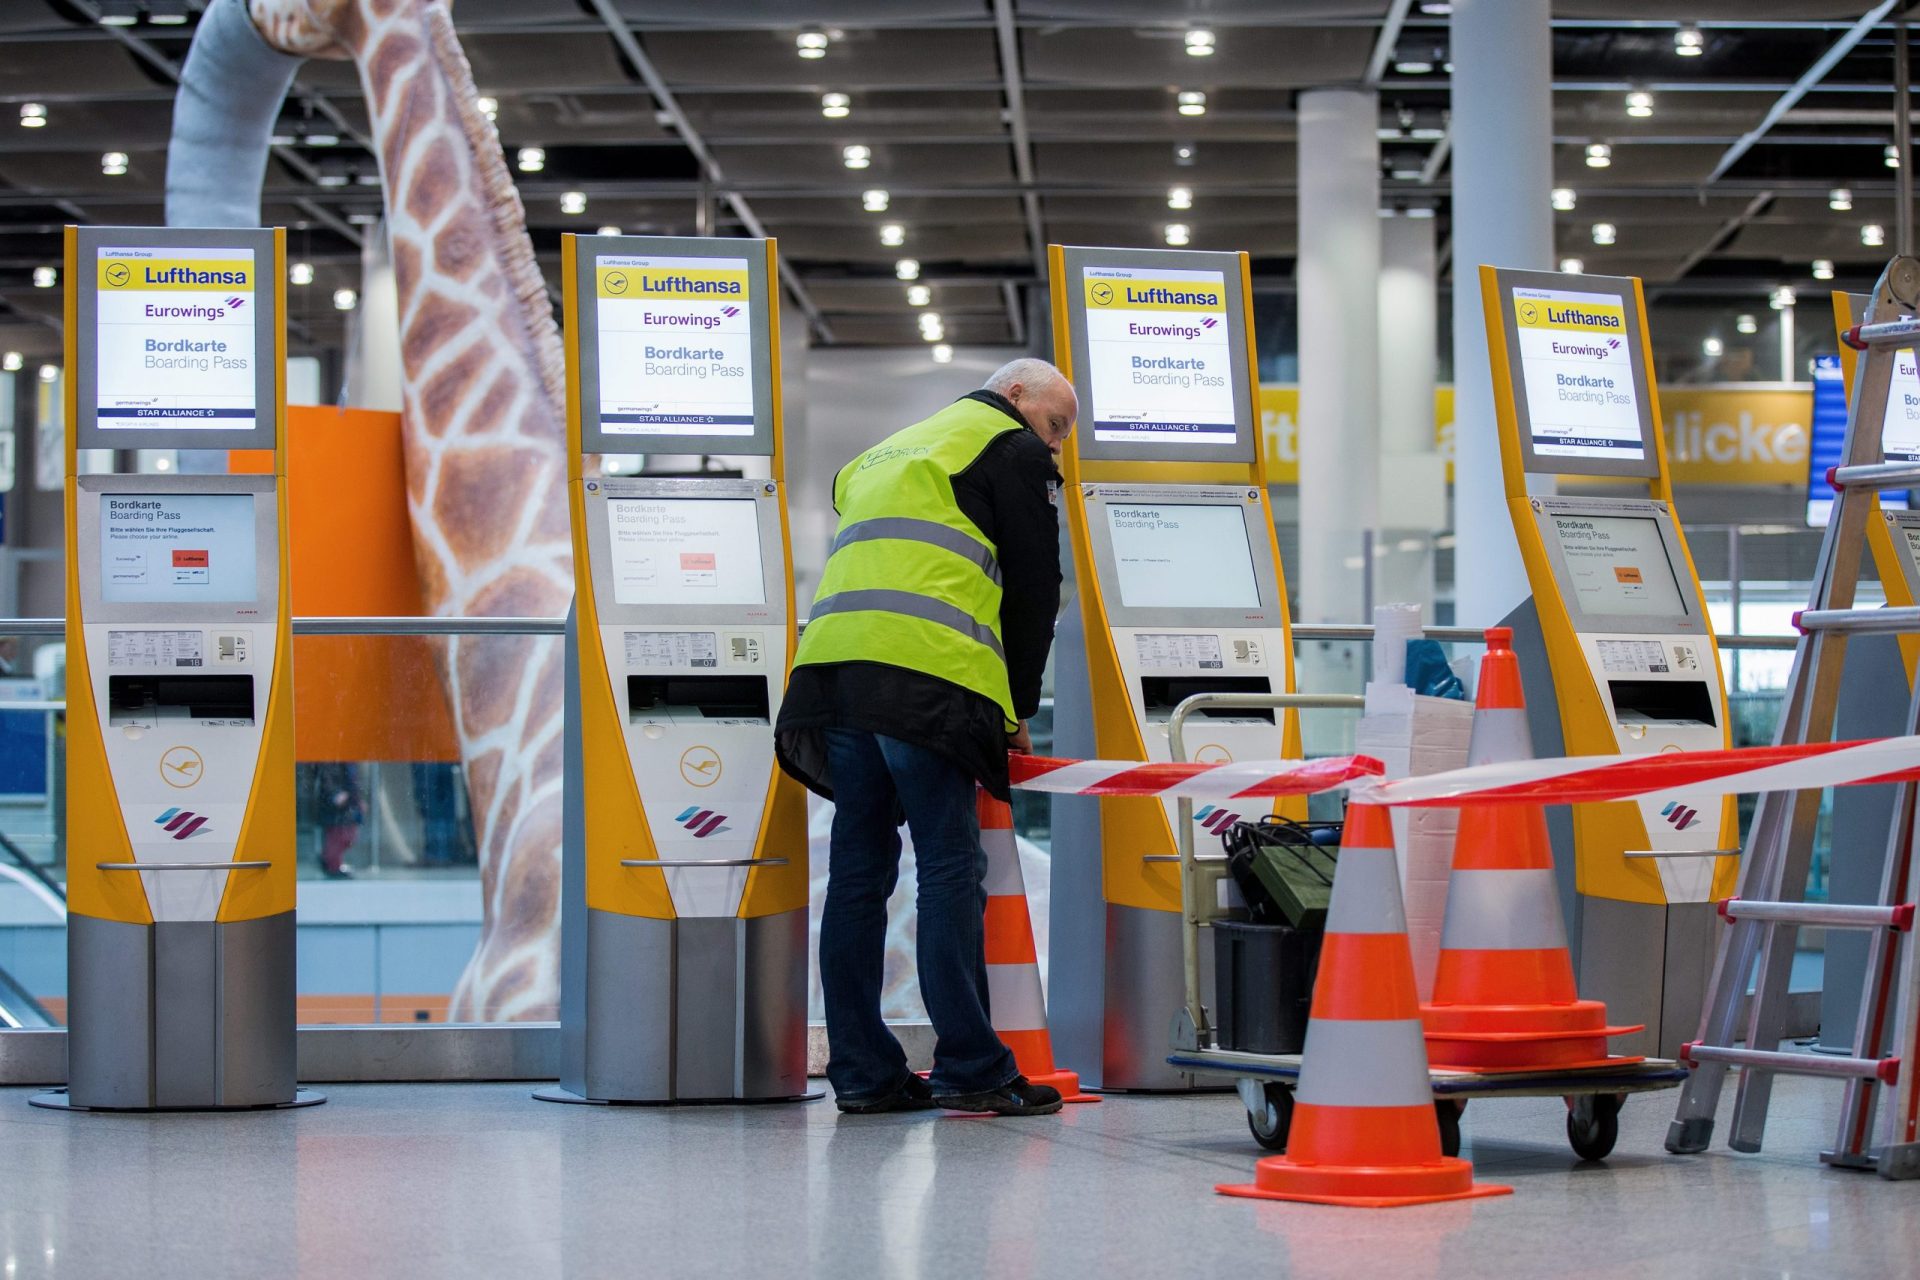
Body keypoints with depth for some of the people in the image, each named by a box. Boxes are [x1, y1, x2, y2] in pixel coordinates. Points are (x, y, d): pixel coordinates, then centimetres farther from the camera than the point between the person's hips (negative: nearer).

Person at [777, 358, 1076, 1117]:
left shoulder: (885, 454, 34)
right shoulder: (1011, 447, 10)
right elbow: (1035, 585, 6)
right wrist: (1016, 708, 17)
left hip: (833, 669, 7)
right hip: (925, 676, -7)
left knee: (860, 870, 7)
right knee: (950, 872, -6)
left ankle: (861, 1072, 8)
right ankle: (969, 1070, -6)